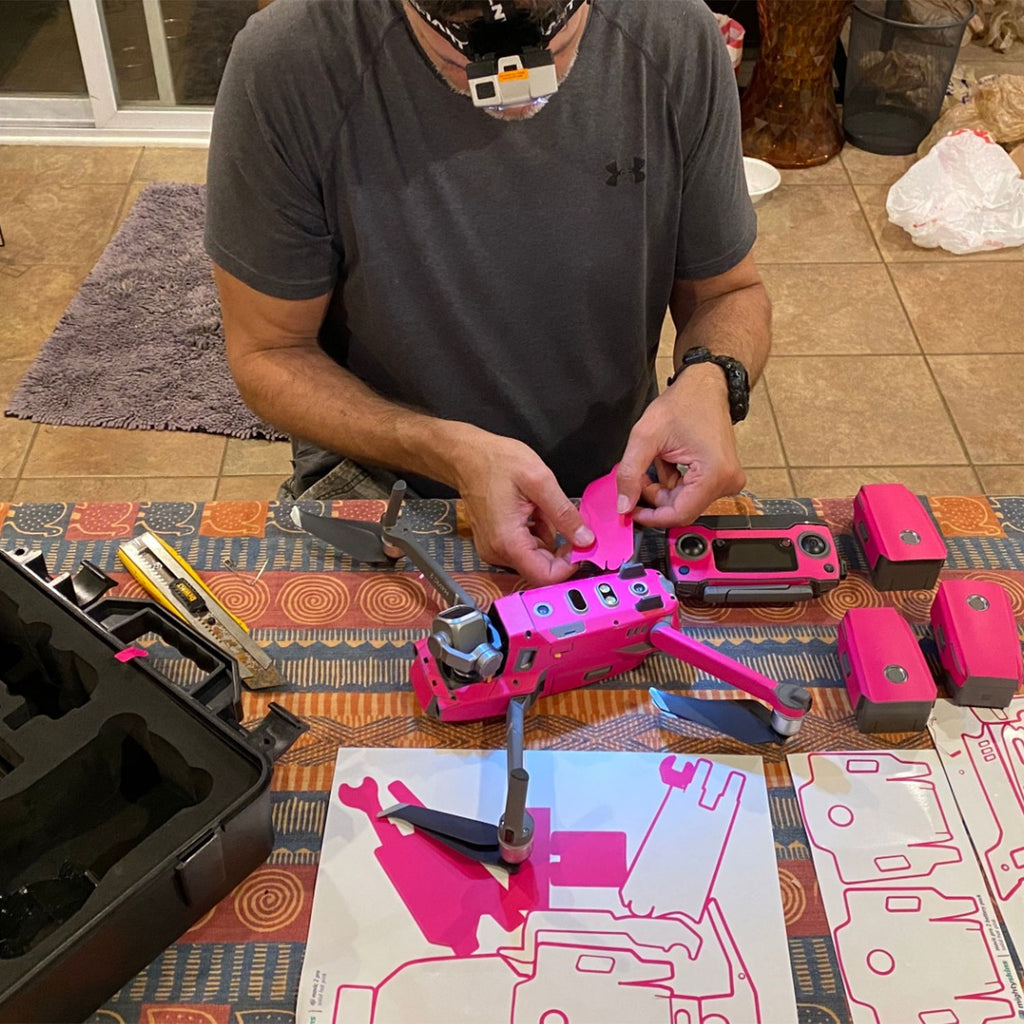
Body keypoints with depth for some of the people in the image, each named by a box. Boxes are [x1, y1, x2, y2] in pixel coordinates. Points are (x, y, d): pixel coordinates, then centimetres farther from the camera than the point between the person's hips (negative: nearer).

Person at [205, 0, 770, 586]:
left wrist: (710, 380, -23)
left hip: (620, 474, 4)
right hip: (380, 480, -2)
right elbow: (268, 353, -11)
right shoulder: (288, 65, -21)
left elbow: (730, 291, 1)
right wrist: (454, 452, -27)